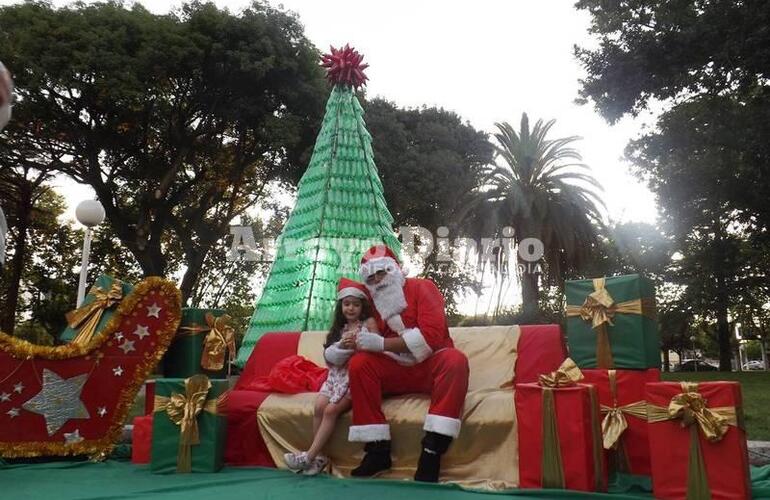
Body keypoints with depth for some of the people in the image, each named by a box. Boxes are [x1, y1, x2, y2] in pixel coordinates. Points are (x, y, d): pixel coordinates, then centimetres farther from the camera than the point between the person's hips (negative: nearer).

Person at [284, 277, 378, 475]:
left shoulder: (369, 322, 4)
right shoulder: (339, 329, 16)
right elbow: (329, 356, 4)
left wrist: (358, 345, -21)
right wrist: (342, 345, -14)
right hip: (337, 376, 5)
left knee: (331, 410, -21)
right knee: (319, 407, -19)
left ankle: (309, 456, -15)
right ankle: (317, 456, -11)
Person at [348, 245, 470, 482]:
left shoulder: (422, 287, -5)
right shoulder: (372, 302, 8)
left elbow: (431, 335, -19)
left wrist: (381, 344, -24)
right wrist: (359, 341, -17)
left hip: (431, 367, -3)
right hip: (397, 372, 3)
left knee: (455, 360, -34)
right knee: (359, 363, -21)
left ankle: (432, 452, -37)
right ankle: (377, 450, -22)